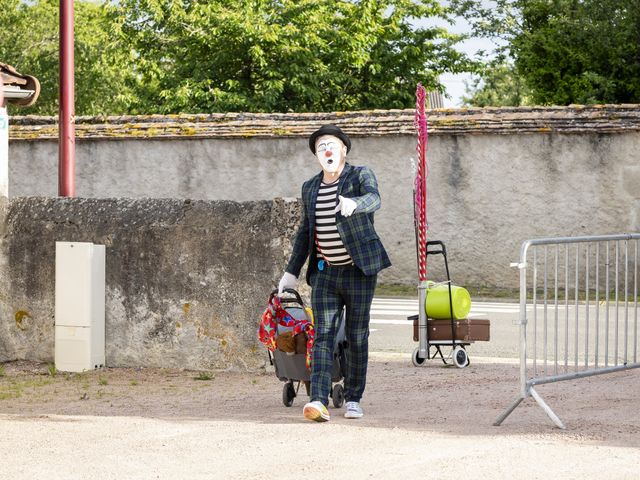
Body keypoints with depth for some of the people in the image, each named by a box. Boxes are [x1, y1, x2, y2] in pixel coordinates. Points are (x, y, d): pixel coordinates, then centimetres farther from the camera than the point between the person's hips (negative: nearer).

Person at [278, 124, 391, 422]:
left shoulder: (361, 176, -4)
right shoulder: (310, 188, 11)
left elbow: (373, 199, -26)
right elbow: (306, 232, 20)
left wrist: (354, 204, -49)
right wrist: (292, 272, 17)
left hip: (359, 271, -3)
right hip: (325, 273, 3)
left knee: (357, 338, 2)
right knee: (323, 335, -8)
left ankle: (353, 399, 14)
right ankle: (319, 401, -18)